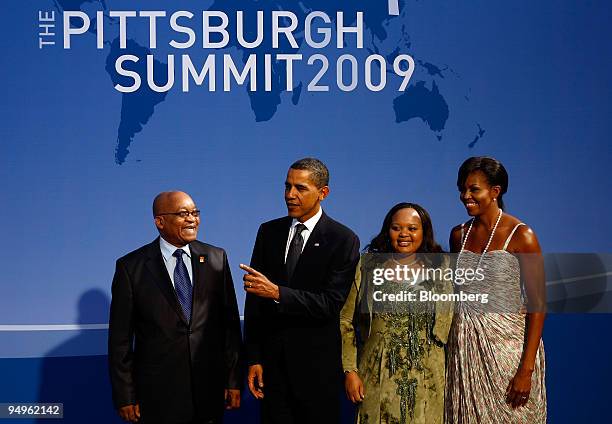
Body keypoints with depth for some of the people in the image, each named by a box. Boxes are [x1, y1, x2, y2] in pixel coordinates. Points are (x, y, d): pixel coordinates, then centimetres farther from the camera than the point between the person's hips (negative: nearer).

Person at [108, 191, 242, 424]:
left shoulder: (216, 258, 4)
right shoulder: (131, 267, -4)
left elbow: (230, 323, 6)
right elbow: (120, 339, -2)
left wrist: (233, 380, 3)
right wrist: (125, 396, -4)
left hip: (210, 389, 2)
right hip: (158, 394, -2)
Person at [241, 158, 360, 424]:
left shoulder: (344, 240, -7)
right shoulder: (269, 232, 6)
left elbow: (331, 303, -15)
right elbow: (254, 299, 5)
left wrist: (277, 292, -25)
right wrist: (253, 358, 1)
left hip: (317, 363, -3)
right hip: (272, 359, 3)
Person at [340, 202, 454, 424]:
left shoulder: (440, 268, 5)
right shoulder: (367, 266, 2)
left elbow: (448, 323, 10)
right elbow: (345, 321, 2)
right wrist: (350, 371, -4)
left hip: (427, 379, 1)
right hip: (378, 378, -1)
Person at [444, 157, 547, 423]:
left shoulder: (521, 236, -9)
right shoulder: (459, 235, 7)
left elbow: (537, 305, -11)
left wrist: (527, 369, -17)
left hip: (507, 344, -5)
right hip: (464, 346, 5)